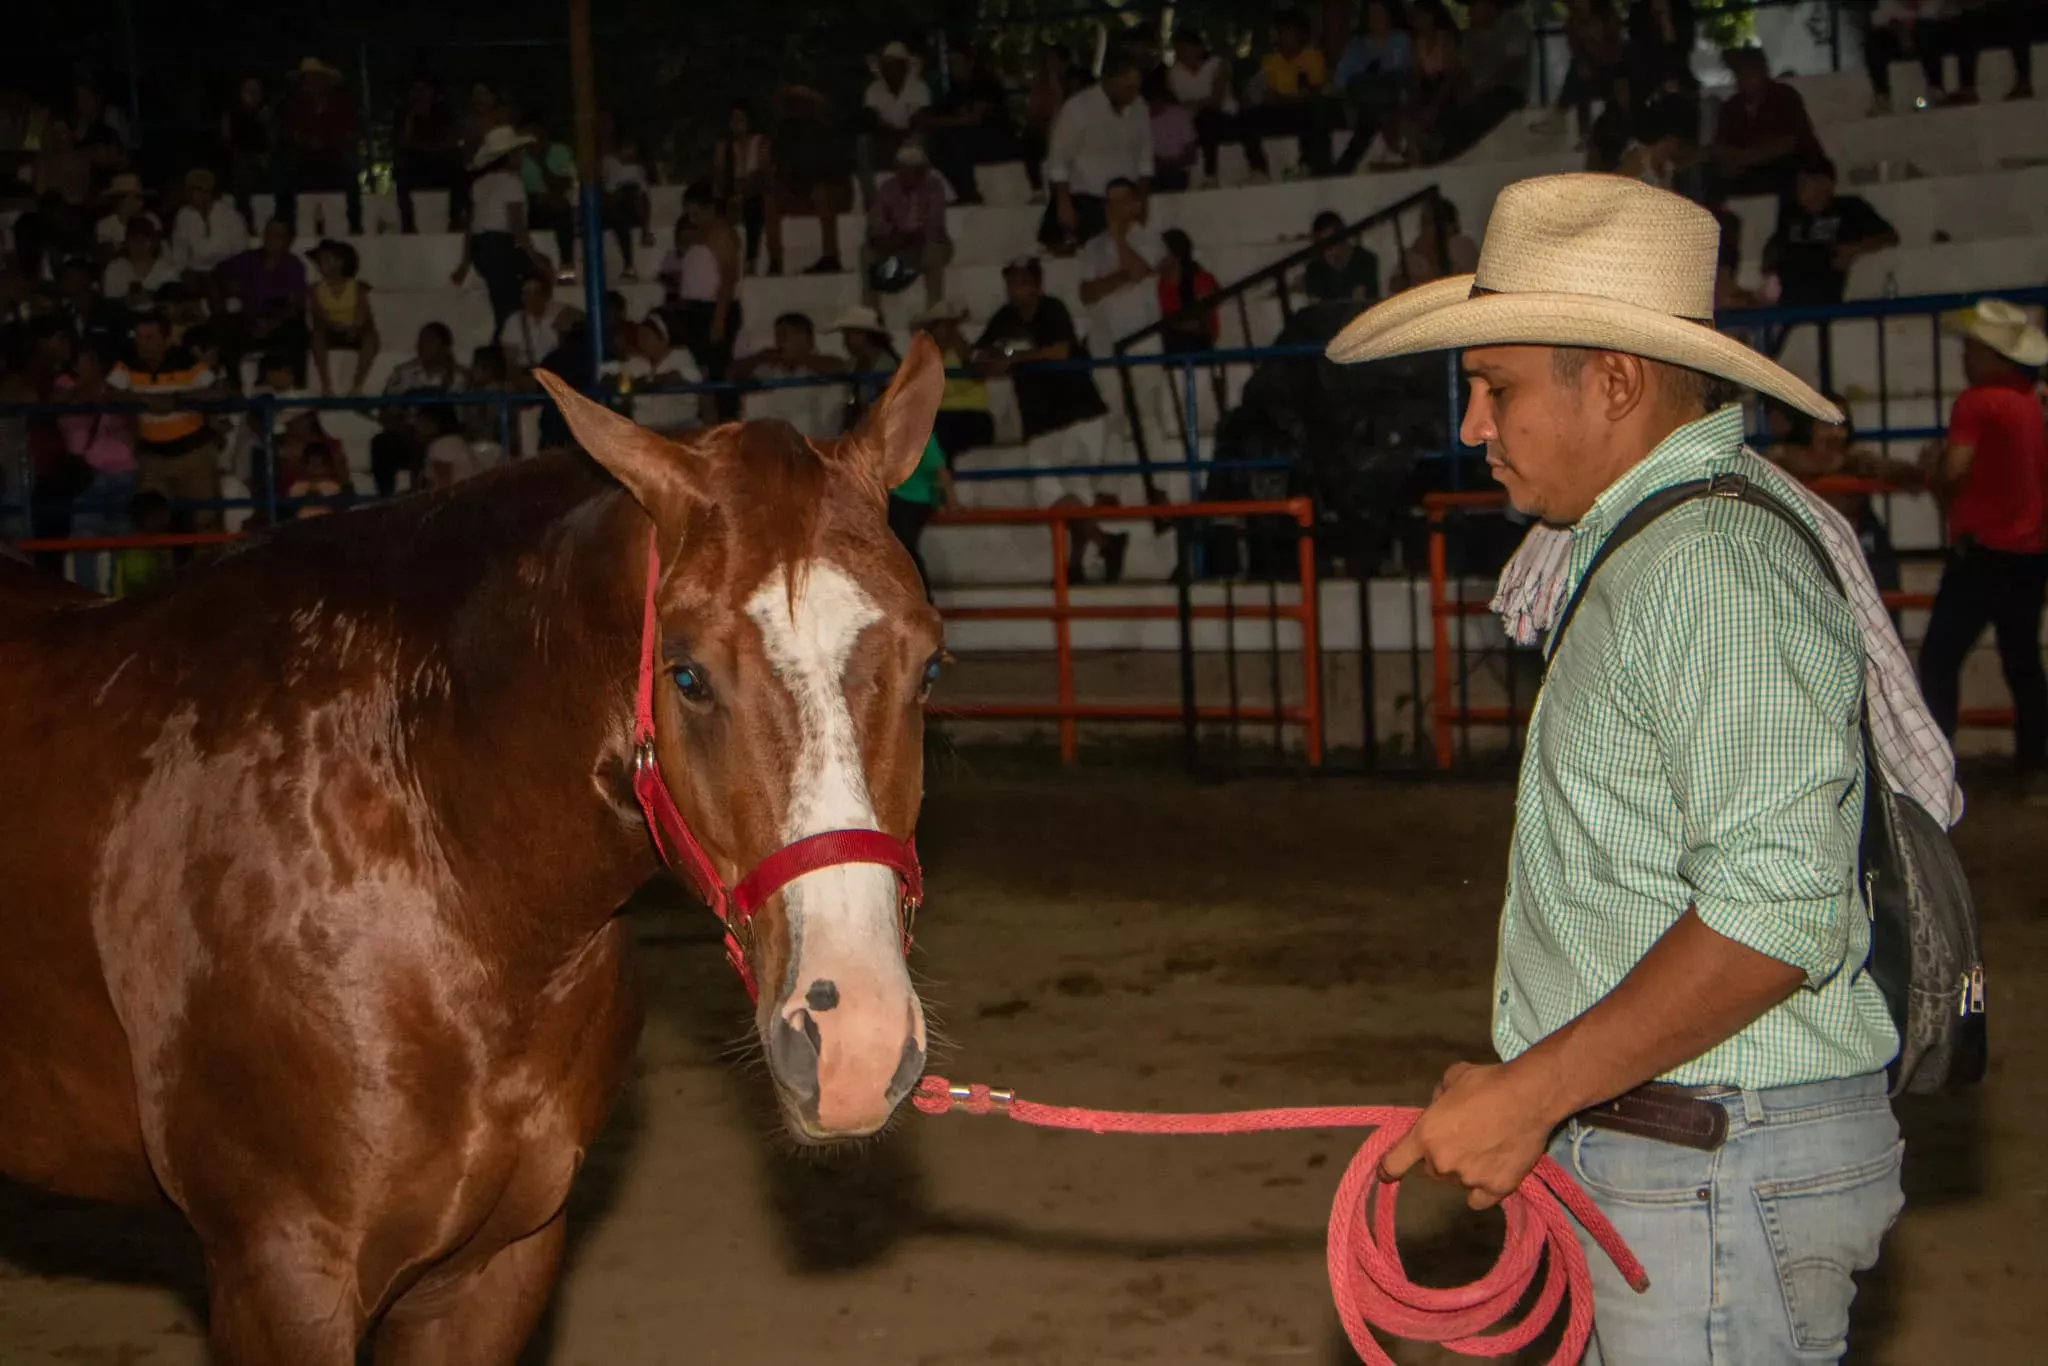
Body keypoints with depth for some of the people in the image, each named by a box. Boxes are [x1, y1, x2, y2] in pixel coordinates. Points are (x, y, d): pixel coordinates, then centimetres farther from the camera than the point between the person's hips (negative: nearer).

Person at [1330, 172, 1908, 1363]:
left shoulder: (1717, 565, -20)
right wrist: (1533, 1100, 18)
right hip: (1648, 1145, 10)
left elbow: (1777, 914, -27)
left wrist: (1530, 1094, -22)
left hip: (1720, 1168, -10)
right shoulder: (1649, 546, 14)